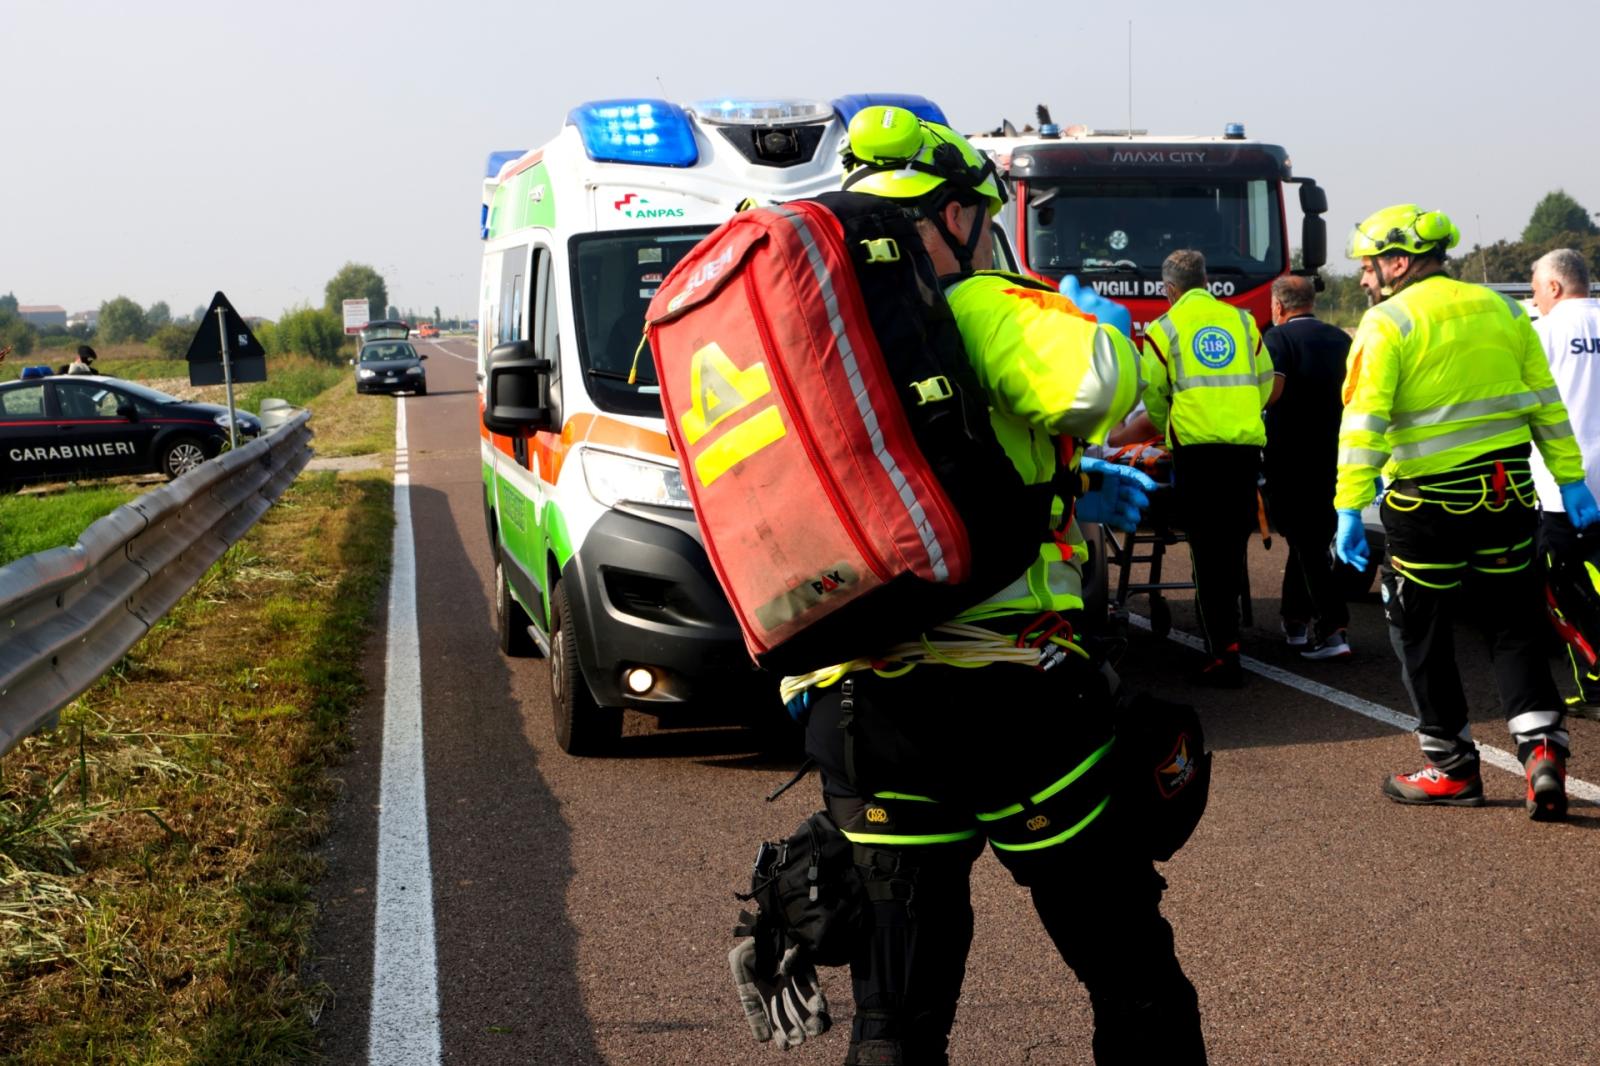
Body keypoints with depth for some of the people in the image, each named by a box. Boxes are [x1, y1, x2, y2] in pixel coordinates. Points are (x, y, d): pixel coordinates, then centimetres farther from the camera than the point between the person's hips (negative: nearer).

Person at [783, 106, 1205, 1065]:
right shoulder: (978, 309, -6)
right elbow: (1101, 384, -25)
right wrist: (1081, 321, -3)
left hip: (858, 716, 6)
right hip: (1008, 700, -6)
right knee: (1135, 978, 12)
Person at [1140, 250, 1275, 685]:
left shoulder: (1165, 327, 4)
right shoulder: (1241, 320, 14)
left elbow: (1152, 392, 6)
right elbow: (1265, 379, 15)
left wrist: (1165, 429, 24)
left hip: (1196, 446, -3)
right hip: (1246, 444, 3)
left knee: (1208, 552, -1)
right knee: (1233, 548, 14)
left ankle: (1223, 653, -7)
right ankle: (1225, 633, 23)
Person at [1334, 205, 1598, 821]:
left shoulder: (1387, 324, -8)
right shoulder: (1502, 309, 10)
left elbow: (1364, 423, -15)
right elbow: (1546, 405, 10)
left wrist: (1349, 508, -16)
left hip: (1429, 503, -5)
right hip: (1508, 493, 5)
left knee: (1422, 632, 10)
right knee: (1513, 626, 14)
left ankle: (1451, 768, 16)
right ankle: (1542, 747, -1)